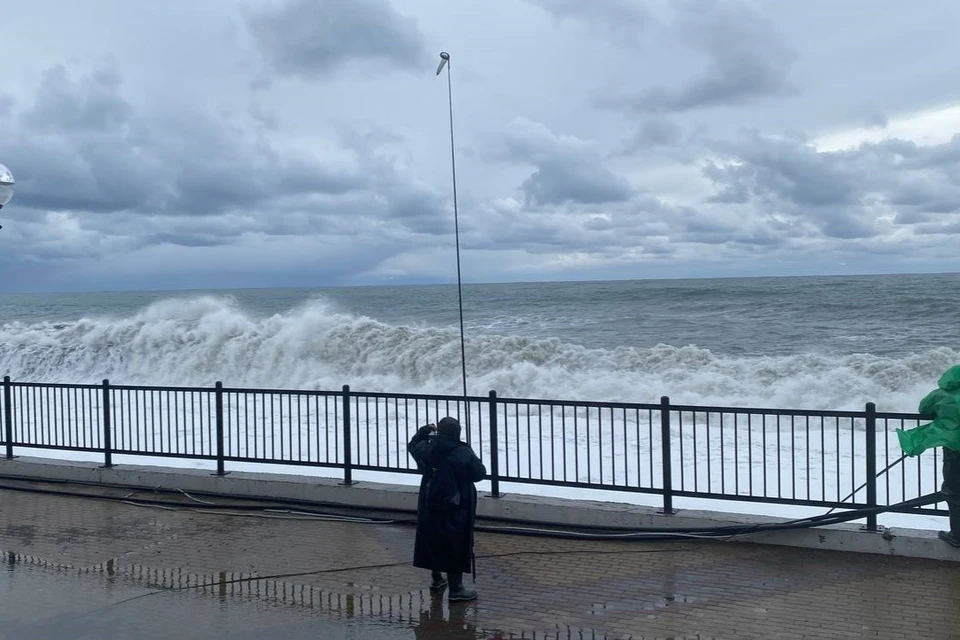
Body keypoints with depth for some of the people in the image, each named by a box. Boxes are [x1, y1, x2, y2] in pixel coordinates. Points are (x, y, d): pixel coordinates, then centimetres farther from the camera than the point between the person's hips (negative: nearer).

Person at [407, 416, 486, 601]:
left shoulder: (427, 449, -7)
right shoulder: (464, 454, -19)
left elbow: (412, 445, 15)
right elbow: (480, 473, -8)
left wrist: (425, 430, 27)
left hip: (430, 508, 5)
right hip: (456, 510, -4)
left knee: (432, 541, 21)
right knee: (455, 546, 2)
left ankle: (436, 579, 37)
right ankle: (456, 589, 4)